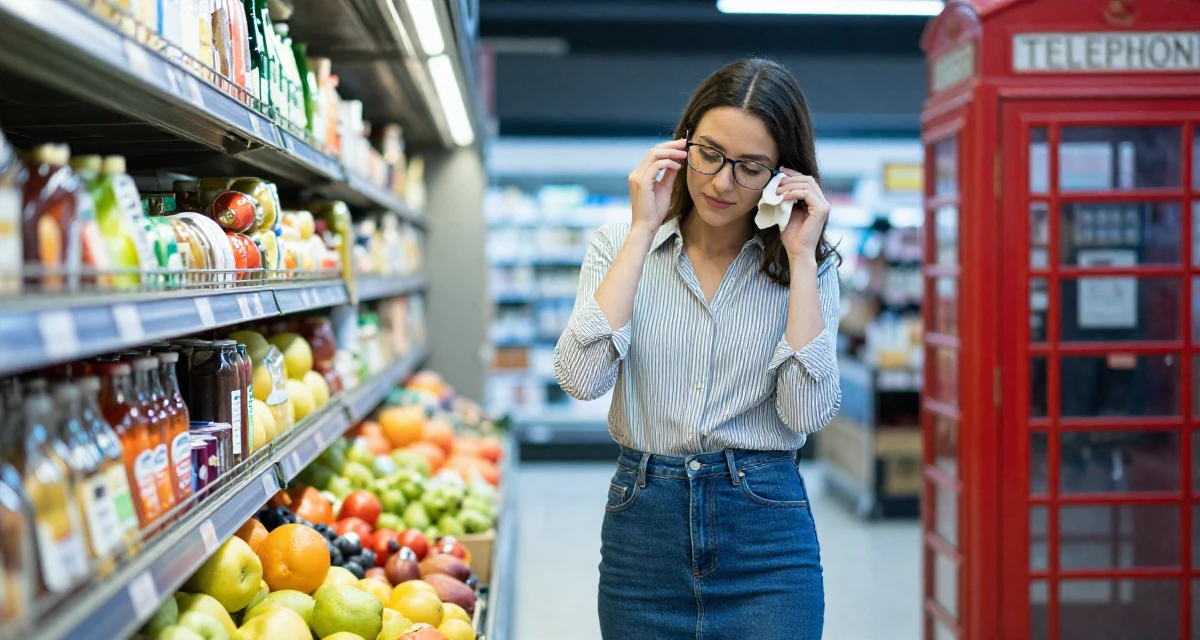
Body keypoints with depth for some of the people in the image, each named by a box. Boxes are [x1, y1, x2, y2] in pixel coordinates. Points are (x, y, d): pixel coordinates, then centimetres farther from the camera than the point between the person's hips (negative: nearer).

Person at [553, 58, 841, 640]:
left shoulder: (807, 266, 1)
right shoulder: (620, 246, 2)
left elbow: (807, 412, -12)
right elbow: (582, 378, -15)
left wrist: (800, 256, -12)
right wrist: (643, 231, -13)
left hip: (765, 535, 0)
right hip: (643, 526, 1)